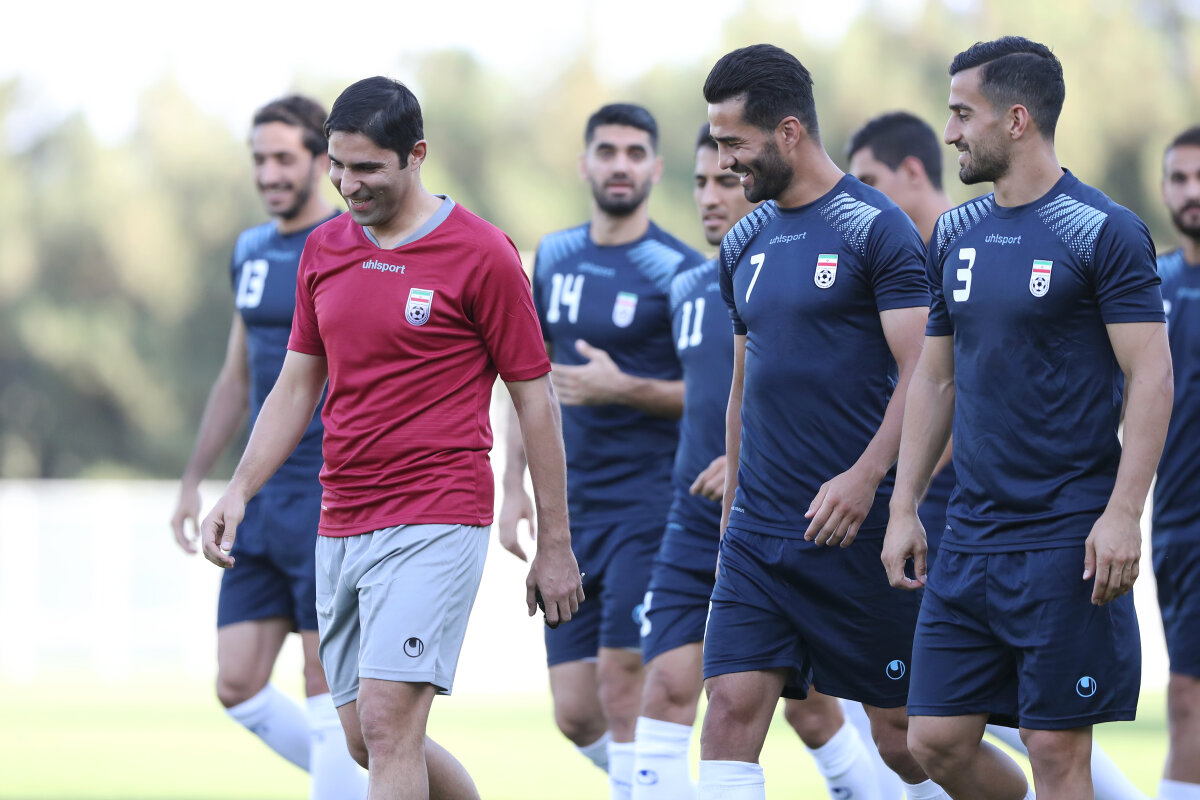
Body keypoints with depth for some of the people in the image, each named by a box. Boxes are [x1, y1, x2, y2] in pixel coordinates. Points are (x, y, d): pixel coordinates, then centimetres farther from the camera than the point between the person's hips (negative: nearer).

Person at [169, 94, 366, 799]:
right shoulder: (252, 252, 14)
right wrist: (194, 480, 21)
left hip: (336, 497, -7)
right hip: (263, 498, 7)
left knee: (327, 683, -6)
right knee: (239, 687, 3)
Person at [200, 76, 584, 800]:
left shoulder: (481, 253, -7)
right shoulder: (324, 250, 10)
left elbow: (535, 398, -3)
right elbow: (297, 387, 17)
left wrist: (556, 545, -2)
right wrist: (240, 491, 3)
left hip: (435, 524, -7)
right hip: (341, 526, 7)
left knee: (387, 724, -17)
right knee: (366, 740, 10)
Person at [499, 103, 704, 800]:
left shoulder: (678, 271, -7)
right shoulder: (555, 256, 11)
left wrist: (623, 388, -20)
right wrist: (515, 486, 14)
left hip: (651, 501, -6)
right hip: (575, 507, 6)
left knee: (621, 676, -14)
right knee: (575, 711, 3)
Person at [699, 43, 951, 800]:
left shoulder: (876, 228, -7)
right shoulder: (745, 242, 13)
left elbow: (921, 371, -14)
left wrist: (865, 476, -25)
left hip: (856, 530, -6)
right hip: (758, 532, 6)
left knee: (901, 729, 2)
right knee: (732, 707, -7)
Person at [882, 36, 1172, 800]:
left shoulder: (1103, 232, -9)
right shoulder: (957, 234, 11)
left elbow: (1151, 376, -12)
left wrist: (1122, 514, -19)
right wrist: (905, 508, 13)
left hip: (1067, 538, -7)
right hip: (972, 532, 7)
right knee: (938, 738, 5)